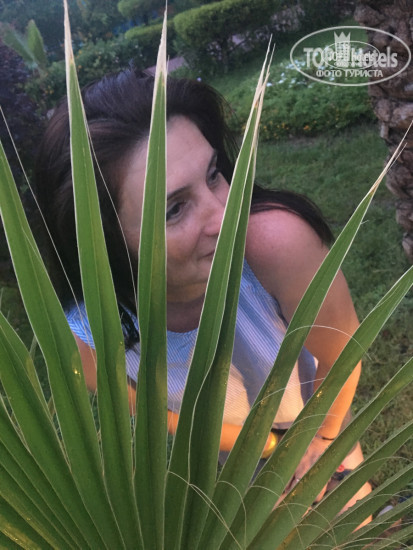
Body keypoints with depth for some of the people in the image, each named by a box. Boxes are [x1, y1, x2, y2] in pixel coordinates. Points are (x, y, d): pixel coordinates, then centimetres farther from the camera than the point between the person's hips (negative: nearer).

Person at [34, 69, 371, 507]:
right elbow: (176, 419, -15)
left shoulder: (274, 240, -45)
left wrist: (322, 435, -7)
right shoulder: (85, 340, -36)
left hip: (318, 415, 0)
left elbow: (339, 354, -25)